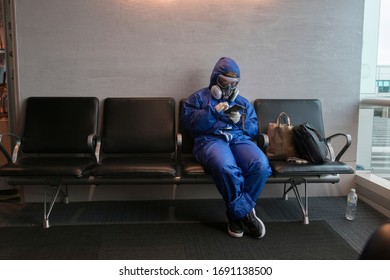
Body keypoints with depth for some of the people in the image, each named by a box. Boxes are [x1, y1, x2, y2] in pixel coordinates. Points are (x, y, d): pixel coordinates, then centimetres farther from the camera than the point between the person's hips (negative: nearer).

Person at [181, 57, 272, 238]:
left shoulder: (243, 103, 29)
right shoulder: (199, 97, 19)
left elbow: (254, 130, 21)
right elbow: (188, 123, 2)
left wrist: (241, 121, 1)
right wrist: (212, 111, -7)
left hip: (240, 139, 4)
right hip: (210, 139, -3)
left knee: (261, 165, -32)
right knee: (225, 167, -41)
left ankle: (236, 214, -14)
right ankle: (246, 213, -19)